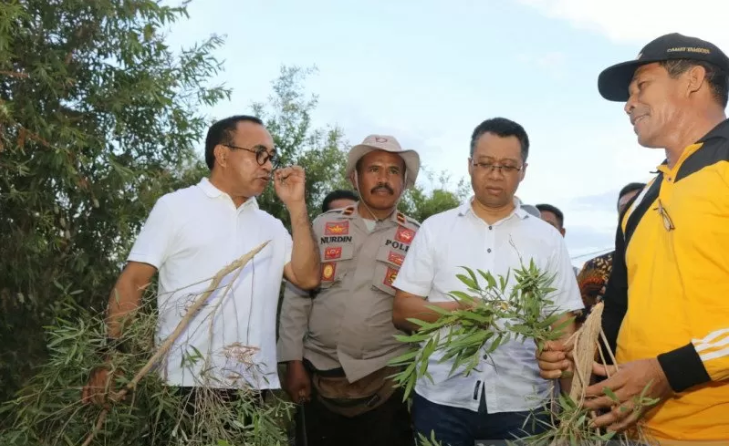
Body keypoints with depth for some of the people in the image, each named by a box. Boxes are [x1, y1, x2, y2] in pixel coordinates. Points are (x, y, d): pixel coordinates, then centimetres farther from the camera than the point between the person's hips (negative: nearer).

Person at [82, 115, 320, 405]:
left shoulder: (270, 226, 15)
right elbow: (131, 283, -2)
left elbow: (308, 278, 4)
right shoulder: (177, 206, 2)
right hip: (186, 383, -4)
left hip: (256, 387, 4)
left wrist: (296, 206, 1)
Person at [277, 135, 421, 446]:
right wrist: (294, 363, 0)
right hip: (319, 373, 1)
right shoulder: (323, 227, 4)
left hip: (385, 378, -1)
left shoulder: (417, 238, 1)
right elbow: (297, 297, 4)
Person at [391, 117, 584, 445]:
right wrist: (457, 311, -16)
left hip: (522, 404, 1)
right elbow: (401, 311, 1)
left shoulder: (548, 239, 5)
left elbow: (562, 327, 4)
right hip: (441, 400, 0)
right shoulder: (435, 229, 4)